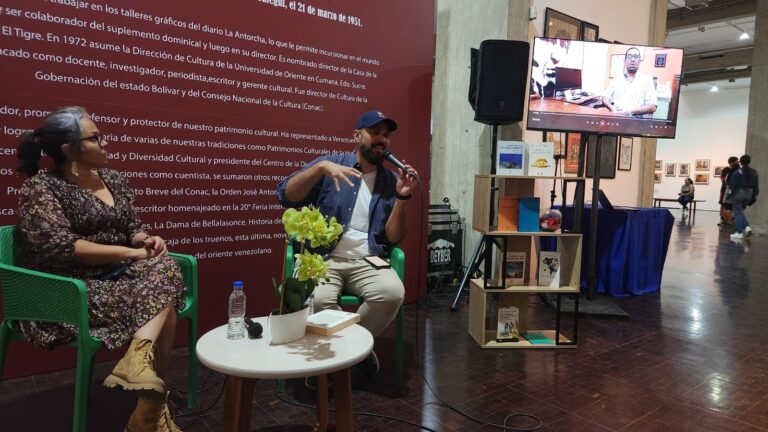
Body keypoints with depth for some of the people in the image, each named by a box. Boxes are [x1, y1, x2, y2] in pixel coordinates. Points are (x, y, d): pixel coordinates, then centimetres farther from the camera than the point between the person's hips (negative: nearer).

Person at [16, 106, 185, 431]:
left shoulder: (113, 179, 12)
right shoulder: (40, 187, -7)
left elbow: (132, 229, 18)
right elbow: (62, 247, -20)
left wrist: (147, 241, -7)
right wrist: (133, 253, -21)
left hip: (116, 277, 6)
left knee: (164, 270, -25)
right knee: (162, 297, -25)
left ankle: (139, 358, -34)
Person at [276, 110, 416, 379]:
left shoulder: (391, 181, 10)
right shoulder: (331, 164, 5)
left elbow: (393, 238, 3)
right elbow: (286, 196, -7)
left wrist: (402, 197, -10)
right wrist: (321, 167, -20)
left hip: (367, 261, 2)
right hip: (323, 258, -2)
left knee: (393, 293, -29)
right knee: (318, 300, -34)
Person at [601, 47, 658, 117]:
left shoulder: (646, 80, 9)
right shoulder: (616, 79, 19)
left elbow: (652, 107, 0)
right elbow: (605, 98, 16)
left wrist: (630, 112, -14)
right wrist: (612, 108, -7)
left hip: (638, 119, -3)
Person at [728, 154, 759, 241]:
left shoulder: (738, 172, -13)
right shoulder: (754, 172, 6)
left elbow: (733, 185, -13)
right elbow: (755, 185, 10)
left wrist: (730, 194, -7)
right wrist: (754, 196, 16)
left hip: (738, 193, -6)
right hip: (749, 194, 6)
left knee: (738, 212, -1)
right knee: (740, 211, 22)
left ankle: (739, 232, -3)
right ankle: (746, 226, 6)